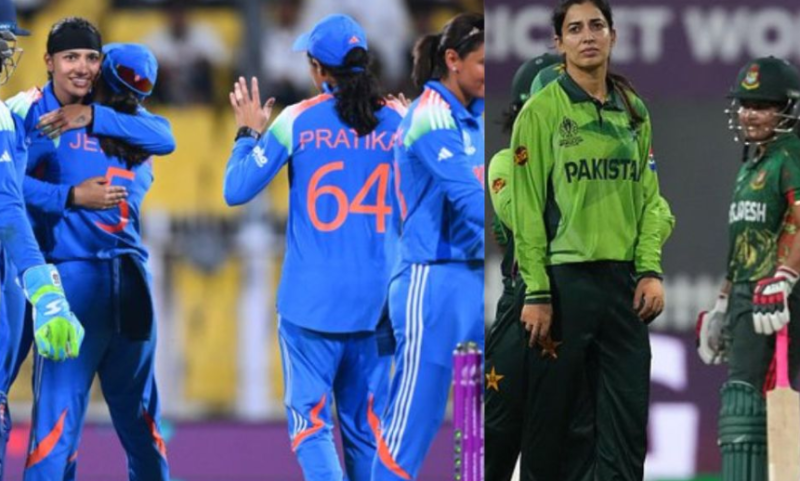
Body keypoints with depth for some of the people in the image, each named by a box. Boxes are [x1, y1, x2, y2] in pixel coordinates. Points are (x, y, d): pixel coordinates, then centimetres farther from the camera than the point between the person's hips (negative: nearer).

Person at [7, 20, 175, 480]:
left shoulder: (121, 114, 12)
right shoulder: (29, 112, 1)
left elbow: (164, 138, -9)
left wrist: (93, 117, -16)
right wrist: (72, 196, -19)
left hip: (128, 275, 5)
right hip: (68, 272, -5)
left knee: (139, 410, 15)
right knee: (58, 411, -9)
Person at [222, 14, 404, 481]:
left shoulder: (298, 120, -6)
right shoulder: (398, 120, 0)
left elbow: (237, 191, -3)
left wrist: (249, 133, 13)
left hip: (311, 300, -3)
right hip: (375, 301, 3)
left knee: (312, 423, -1)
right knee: (366, 427, 11)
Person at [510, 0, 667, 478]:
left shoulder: (633, 110, 11)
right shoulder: (542, 111, -4)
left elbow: (648, 196, 12)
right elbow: (528, 206, -6)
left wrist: (651, 271, 0)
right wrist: (536, 292, -11)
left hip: (624, 279, 4)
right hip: (564, 277, -4)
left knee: (628, 414, 3)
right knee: (552, 408, 3)